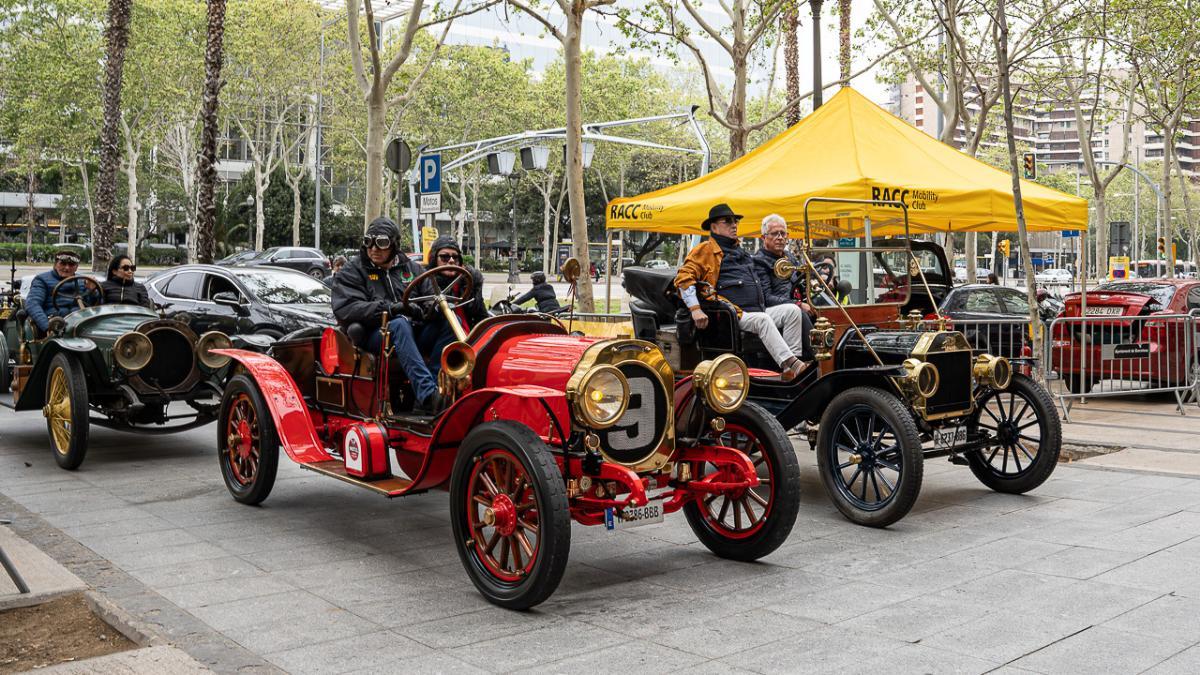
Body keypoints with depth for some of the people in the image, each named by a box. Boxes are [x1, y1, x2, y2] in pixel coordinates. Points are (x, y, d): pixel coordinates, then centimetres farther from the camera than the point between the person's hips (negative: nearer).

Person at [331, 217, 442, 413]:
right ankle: (427, 395, -53)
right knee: (400, 324, -38)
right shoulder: (352, 270, 8)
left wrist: (424, 309, -14)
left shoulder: (411, 268, 20)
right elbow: (344, 309, -9)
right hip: (373, 336, -4)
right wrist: (390, 308, -21)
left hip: (413, 333, 4)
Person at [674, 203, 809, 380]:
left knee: (793, 310, -7)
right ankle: (791, 364, -41)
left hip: (758, 311, 8)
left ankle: (794, 358, -20)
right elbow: (683, 278, -9)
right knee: (762, 320, -33)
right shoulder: (706, 250, 1)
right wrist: (695, 310, -19)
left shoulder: (739, 249, 27)